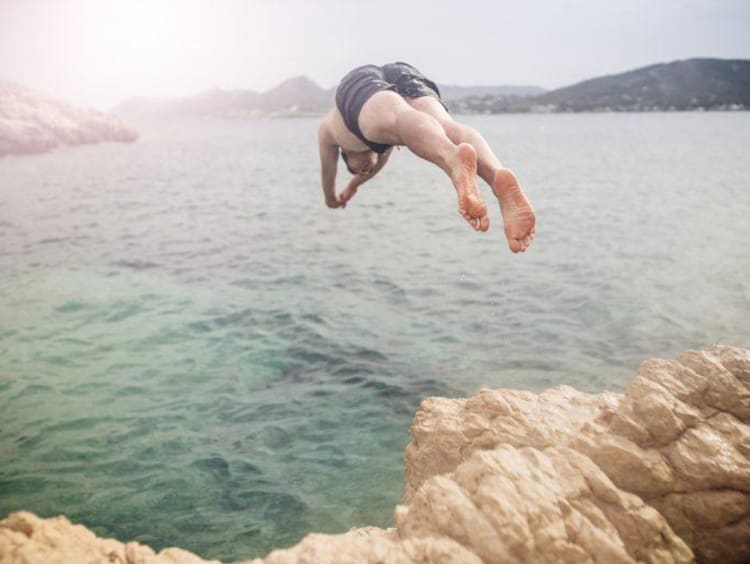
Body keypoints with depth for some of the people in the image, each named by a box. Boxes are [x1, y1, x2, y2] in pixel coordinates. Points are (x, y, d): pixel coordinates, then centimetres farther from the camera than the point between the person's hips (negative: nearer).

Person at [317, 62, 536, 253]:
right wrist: (353, 185, 83)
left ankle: (454, 159, -71)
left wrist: (331, 198, 73)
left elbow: (328, 168, 54)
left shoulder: (329, 124, 44)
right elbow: (382, 156, 68)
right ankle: (499, 175, -60)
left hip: (356, 85, -3)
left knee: (403, 123, -36)